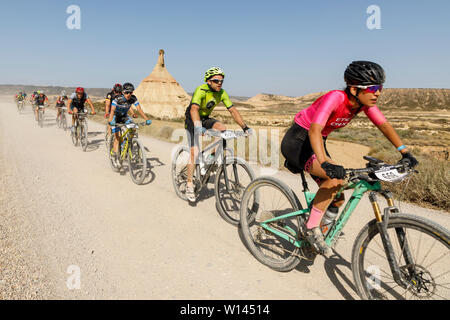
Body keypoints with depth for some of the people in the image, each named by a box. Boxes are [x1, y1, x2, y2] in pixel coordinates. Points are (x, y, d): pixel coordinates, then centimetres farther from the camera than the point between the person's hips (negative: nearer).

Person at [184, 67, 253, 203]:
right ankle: (189, 184, -3)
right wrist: (198, 126, -58)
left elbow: (233, 110, -11)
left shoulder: (222, 93, -9)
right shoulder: (201, 90, -26)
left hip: (205, 119, 5)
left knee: (223, 130, -23)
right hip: (192, 120, -5)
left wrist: (245, 127, -21)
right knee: (194, 152, -16)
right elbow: (194, 109, -41)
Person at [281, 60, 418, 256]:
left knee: (337, 200, 3)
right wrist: (325, 163, -53)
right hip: (297, 141, -8)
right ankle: (311, 228, -15)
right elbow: (314, 130, -40)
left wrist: (405, 152, -16)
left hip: (317, 143, 8)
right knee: (336, 176, -30)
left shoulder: (364, 102, -6)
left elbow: (384, 125, -5)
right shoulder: (335, 98, -28)